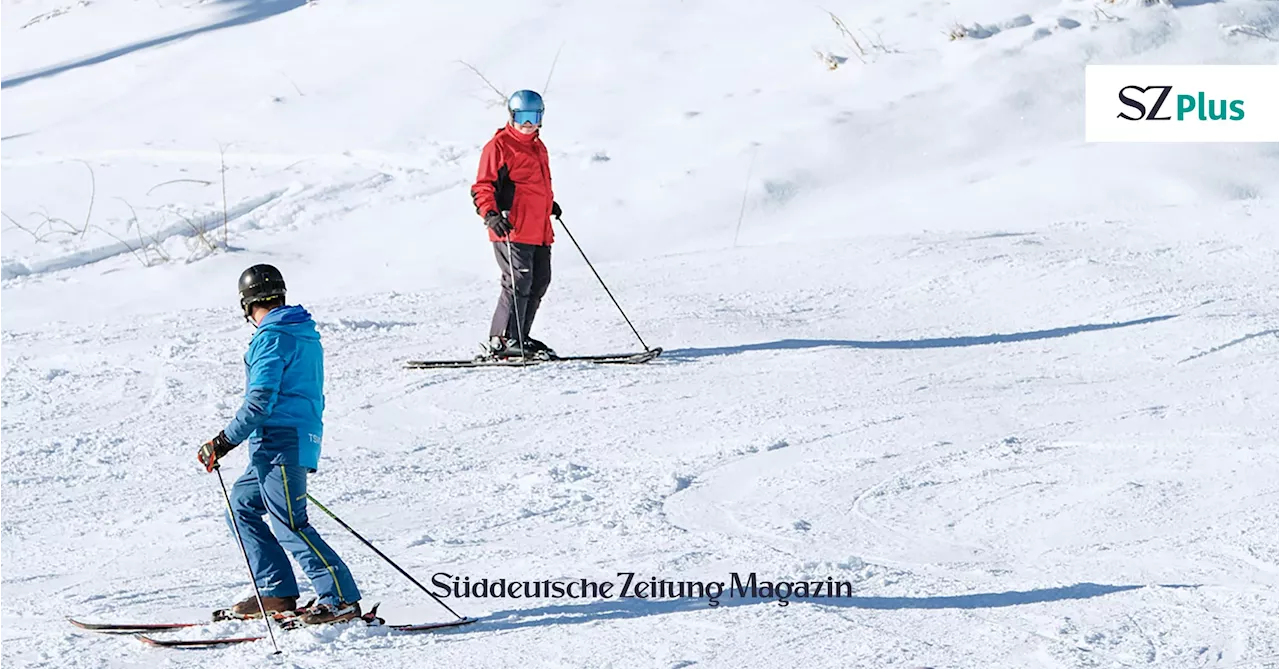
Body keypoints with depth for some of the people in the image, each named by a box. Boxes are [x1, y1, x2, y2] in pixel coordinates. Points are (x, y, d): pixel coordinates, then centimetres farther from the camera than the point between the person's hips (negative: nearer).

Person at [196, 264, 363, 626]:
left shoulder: (272, 338, -11)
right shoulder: (306, 335, 18)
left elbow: (261, 400, -19)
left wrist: (224, 442, -15)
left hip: (279, 444, -10)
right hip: (301, 441, 10)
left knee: (290, 527, -10)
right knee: (241, 507, 16)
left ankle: (342, 599, -13)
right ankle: (276, 593, 12)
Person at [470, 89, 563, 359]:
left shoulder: (538, 147, 19)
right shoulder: (499, 146, -6)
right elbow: (482, 186, -11)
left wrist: (550, 204, 39)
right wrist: (490, 214, -24)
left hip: (540, 232, 9)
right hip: (513, 229, -9)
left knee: (539, 282, 10)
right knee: (519, 282, -15)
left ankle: (519, 337, 19)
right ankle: (502, 340, -10)